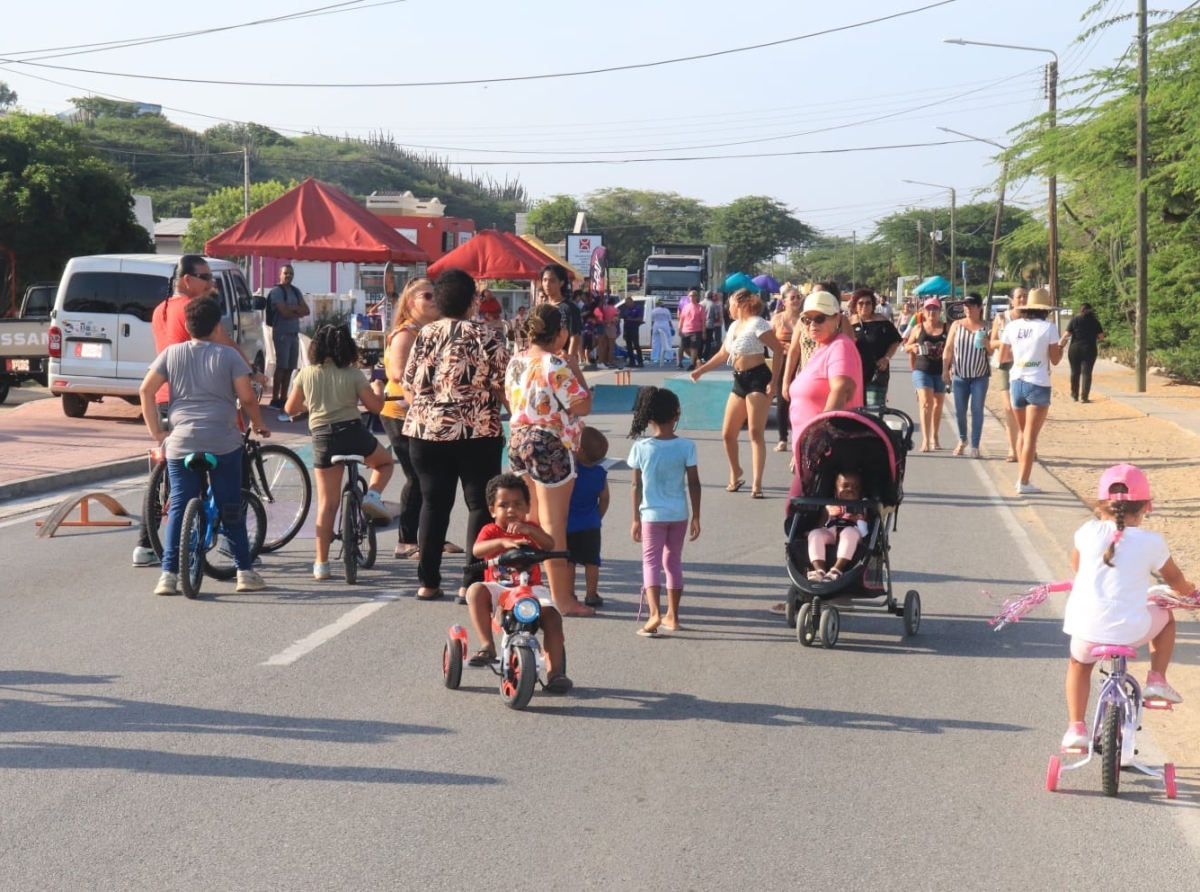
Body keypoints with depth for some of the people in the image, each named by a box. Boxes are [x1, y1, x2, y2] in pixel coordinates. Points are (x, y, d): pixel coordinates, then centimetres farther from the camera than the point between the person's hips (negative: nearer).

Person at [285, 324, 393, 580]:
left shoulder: (306, 373, 5)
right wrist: (378, 389, 22)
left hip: (322, 438, 2)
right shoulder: (353, 374, -1)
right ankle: (373, 496, 0)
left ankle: (321, 563, 6)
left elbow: (290, 408, 12)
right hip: (353, 432, -2)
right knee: (385, 462, 29)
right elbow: (375, 406, 1)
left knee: (327, 503, 7)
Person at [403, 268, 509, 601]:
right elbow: (502, 387, -7)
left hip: (426, 432, 3)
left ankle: (427, 581, 11)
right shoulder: (485, 337, -5)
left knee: (433, 503, 10)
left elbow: (409, 386, 4)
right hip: (478, 434, -3)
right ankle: (473, 581, 1)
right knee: (480, 504, 5)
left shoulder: (424, 335, 2)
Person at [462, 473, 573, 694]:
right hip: (498, 589, -1)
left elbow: (550, 545, -12)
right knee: (476, 591, -31)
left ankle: (554, 671, -18)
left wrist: (529, 531, -31)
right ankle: (487, 645, -29)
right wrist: (502, 542, -38)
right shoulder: (491, 531, 3)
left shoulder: (529, 528, 9)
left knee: (552, 617, -24)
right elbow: (477, 550, -21)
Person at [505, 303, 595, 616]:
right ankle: (562, 598, 3)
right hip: (551, 446, -8)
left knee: (529, 522, 18)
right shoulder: (556, 365, -18)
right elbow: (583, 405, -16)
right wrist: (575, 367, -4)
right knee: (553, 526, -3)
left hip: (518, 442, 8)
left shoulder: (516, 362, 6)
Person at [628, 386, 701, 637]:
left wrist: (636, 519, 5)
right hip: (679, 515, 2)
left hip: (652, 515, -2)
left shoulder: (641, 448, -8)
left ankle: (654, 613, -19)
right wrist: (696, 518, 4)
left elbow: (637, 486, -4)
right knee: (673, 562, 14)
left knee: (651, 562, 1)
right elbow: (694, 484, -4)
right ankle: (672, 616, 21)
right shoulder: (686, 446, -7)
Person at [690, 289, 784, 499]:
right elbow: (723, 354, 27)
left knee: (756, 433, -12)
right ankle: (735, 476, 27)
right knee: (727, 434, 8)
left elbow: (779, 351, -15)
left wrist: (774, 381, -19)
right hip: (739, 381, 9)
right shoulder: (734, 326, 16)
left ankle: (756, 484, -12)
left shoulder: (757, 323, -10)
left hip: (758, 379, -9)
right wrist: (700, 370, 23)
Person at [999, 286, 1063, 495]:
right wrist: (1061, 348, 14)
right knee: (1031, 435, -1)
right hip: (1038, 384, -4)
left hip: (1016, 382, 4)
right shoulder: (1048, 327, -8)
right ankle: (1024, 483, -2)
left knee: (1022, 433, 20)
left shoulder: (1012, 326, 3)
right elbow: (1055, 359, -4)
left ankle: (1021, 478, 21)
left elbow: (1002, 357, 8)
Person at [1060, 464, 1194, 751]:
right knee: (1165, 617, 29)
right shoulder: (1152, 543, -3)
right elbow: (1174, 579, 16)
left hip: (1085, 628, 2)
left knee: (1079, 664, 31)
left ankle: (1076, 727, 22)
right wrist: (1186, 590, 39)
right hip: (1131, 630, -1)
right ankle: (1156, 679, 23)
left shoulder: (1089, 532, 1)